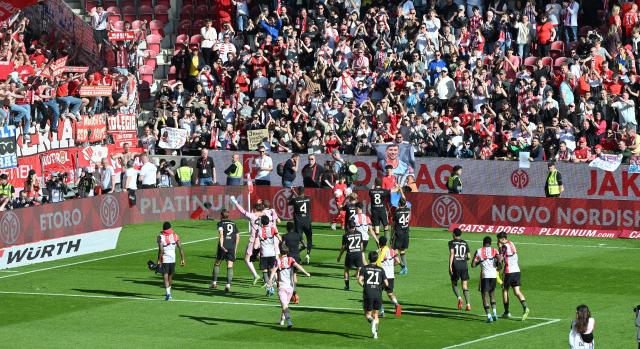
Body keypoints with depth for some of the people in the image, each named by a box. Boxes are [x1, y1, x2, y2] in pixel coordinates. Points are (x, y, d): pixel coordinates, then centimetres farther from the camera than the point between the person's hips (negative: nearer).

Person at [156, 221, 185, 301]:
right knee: (170, 276, 21)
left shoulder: (161, 237, -9)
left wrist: (159, 261, -13)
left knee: (165, 276, -6)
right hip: (173, 259, 4)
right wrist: (182, 259, 5)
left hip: (164, 260, -4)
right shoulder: (175, 236, 3)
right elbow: (180, 248, 0)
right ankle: (168, 292, 37)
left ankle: (168, 293, -22)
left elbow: (161, 250, -18)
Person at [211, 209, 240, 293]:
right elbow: (237, 237, 15)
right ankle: (228, 285, -13)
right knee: (230, 266, -1)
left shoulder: (220, 223, 4)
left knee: (217, 264, 16)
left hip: (223, 247, -2)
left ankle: (214, 283, 17)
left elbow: (221, 233, -14)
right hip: (232, 247, 2)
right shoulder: (233, 224, 17)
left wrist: (221, 245, -21)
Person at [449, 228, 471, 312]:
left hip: (455, 265, -2)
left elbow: (451, 253, -12)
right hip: (464, 265, 2)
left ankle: (459, 298, -13)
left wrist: (450, 266, -14)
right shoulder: (465, 243, 12)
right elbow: (469, 257, 9)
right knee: (465, 286, 6)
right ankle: (468, 304, -6)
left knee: (454, 284, 14)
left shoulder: (452, 242, 2)